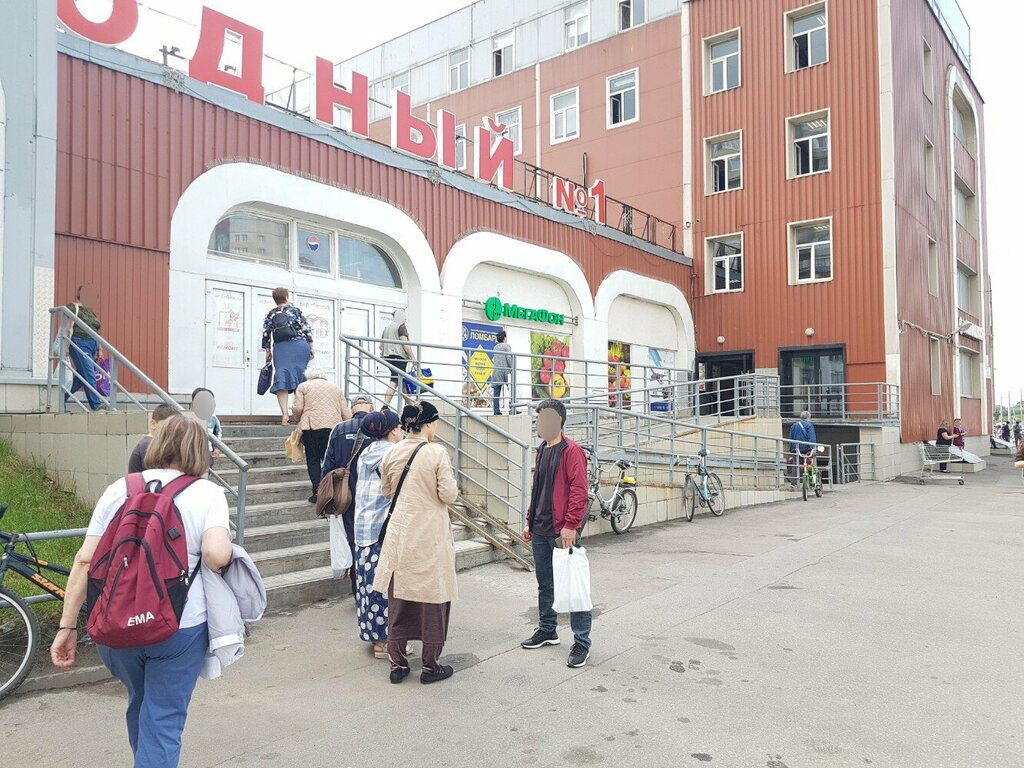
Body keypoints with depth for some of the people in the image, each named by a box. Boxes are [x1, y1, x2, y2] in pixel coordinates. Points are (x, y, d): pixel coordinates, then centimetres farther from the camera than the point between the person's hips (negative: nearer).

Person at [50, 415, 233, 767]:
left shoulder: (119, 488, 2)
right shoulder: (207, 492, -7)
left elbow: (85, 560, -1)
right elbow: (216, 555, -22)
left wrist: (67, 626, 4)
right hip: (179, 629, -4)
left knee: (140, 703, 28)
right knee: (163, 722, 9)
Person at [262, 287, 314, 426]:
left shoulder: (271, 314, 14)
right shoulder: (295, 310, 9)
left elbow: (265, 335, 10)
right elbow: (307, 330, 3)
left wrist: (268, 351, 18)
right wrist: (311, 347, 6)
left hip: (280, 348, 1)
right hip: (300, 346, -1)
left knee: (282, 379, -4)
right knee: (302, 379, 6)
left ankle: (285, 414, -17)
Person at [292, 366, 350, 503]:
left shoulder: (303, 386, 13)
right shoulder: (336, 387, 22)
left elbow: (297, 408, 1)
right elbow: (346, 413, 12)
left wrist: (299, 420, 19)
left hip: (311, 426, -2)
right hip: (334, 426, 2)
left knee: (313, 459, 5)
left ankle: (317, 491, -1)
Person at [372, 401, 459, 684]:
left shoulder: (391, 453, 1)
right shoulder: (437, 453, -14)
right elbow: (448, 495, -14)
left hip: (400, 533, 5)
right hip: (430, 536, -5)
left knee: (399, 597, 14)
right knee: (433, 598, 8)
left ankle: (398, 664, 22)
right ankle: (431, 666, 18)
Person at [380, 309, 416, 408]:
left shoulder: (387, 327, 20)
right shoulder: (401, 327, -4)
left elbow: (381, 346, 22)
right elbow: (404, 343, -14)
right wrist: (412, 357, -13)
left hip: (388, 357, 9)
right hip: (399, 357, -9)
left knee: (402, 381, 15)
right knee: (395, 381, -14)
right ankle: (385, 405, -26)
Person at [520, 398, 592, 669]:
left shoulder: (571, 451, -11)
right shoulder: (542, 451, 15)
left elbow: (579, 491, -18)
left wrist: (570, 526, -21)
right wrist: (530, 522, 18)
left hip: (561, 532, -8)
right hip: (540, 532, 8)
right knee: (545, 585, 18)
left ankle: (582, 642, 7)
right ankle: (548, 631, 33)